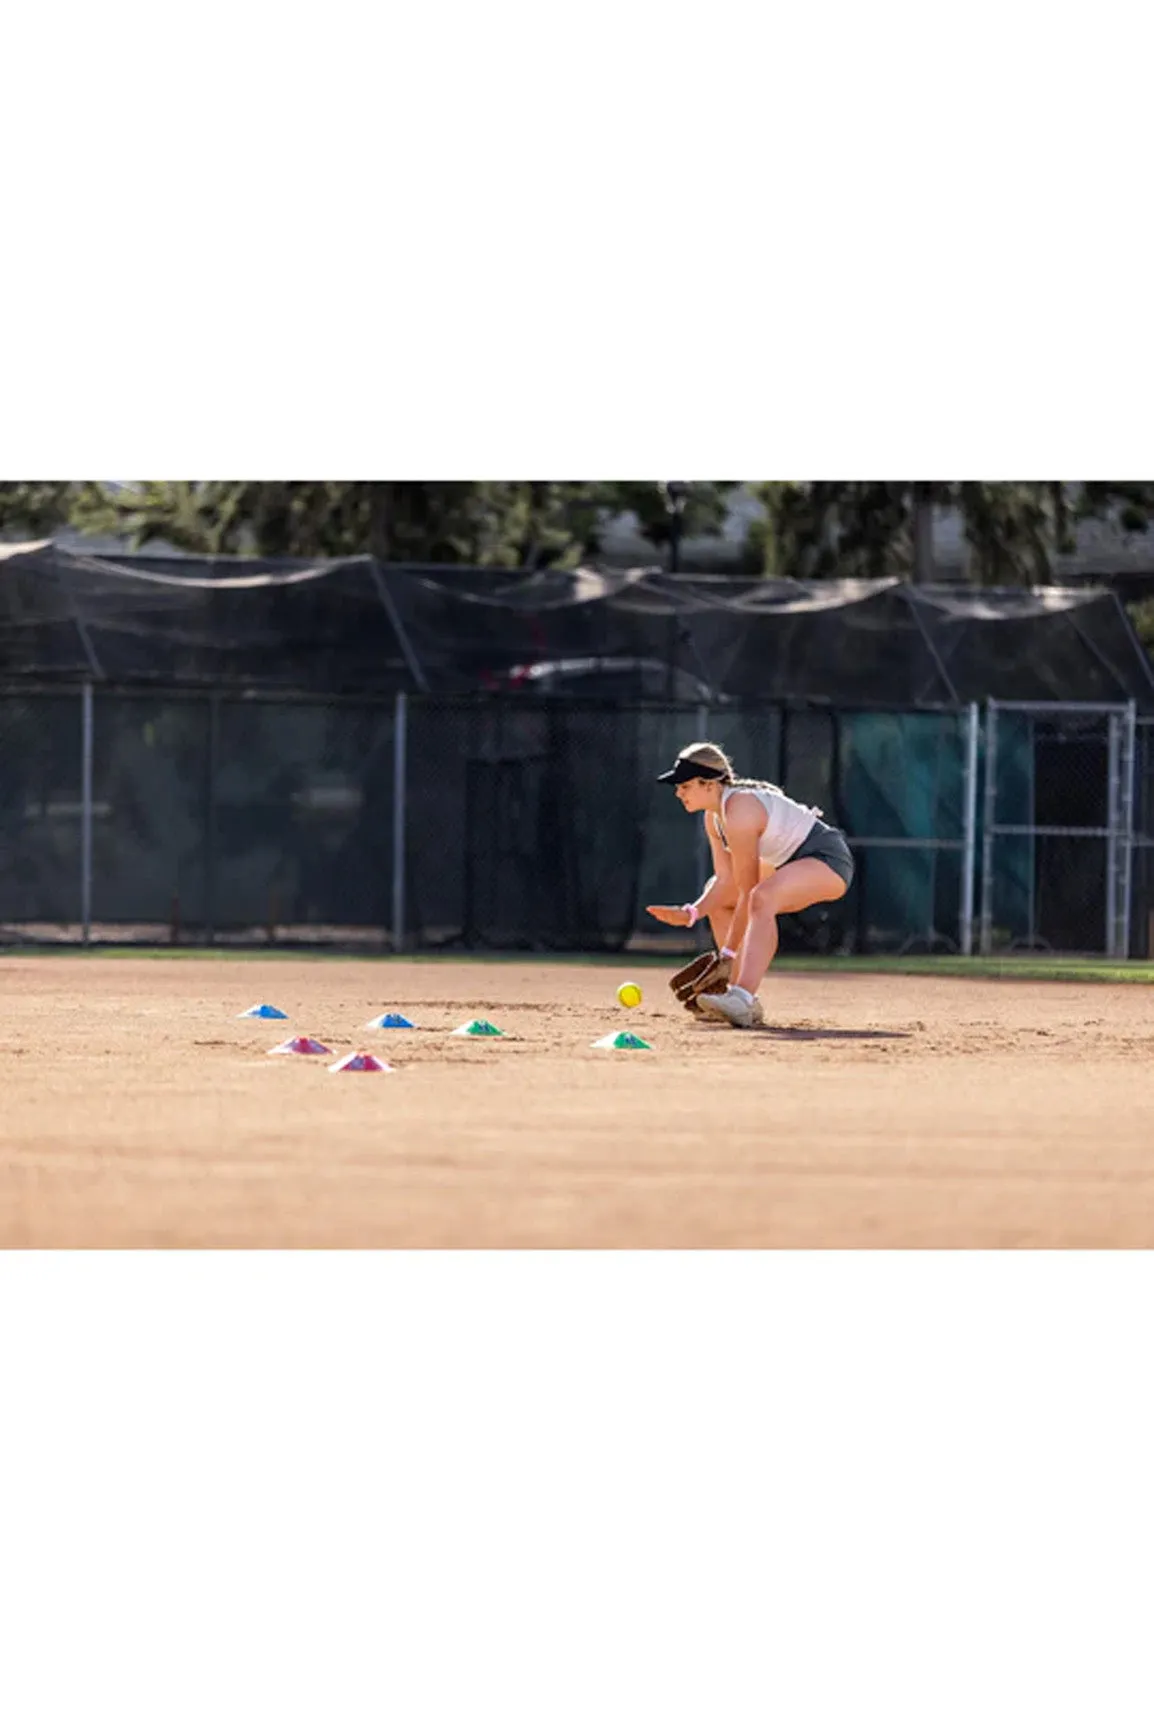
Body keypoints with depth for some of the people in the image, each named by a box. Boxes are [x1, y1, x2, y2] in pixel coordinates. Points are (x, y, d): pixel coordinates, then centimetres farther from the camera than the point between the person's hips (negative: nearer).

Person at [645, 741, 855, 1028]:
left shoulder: (738, 814, -26)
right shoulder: (714, 816, 4)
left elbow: (748, 893, -24)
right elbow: (725, 878, 5)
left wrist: (728, 954, -21)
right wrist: (692, 913, -12)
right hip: (795, 860, 11)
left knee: (762, 899, -37)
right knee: (716, 897, 17)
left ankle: (743, 1000, -53)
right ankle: (739, 1001, 14)